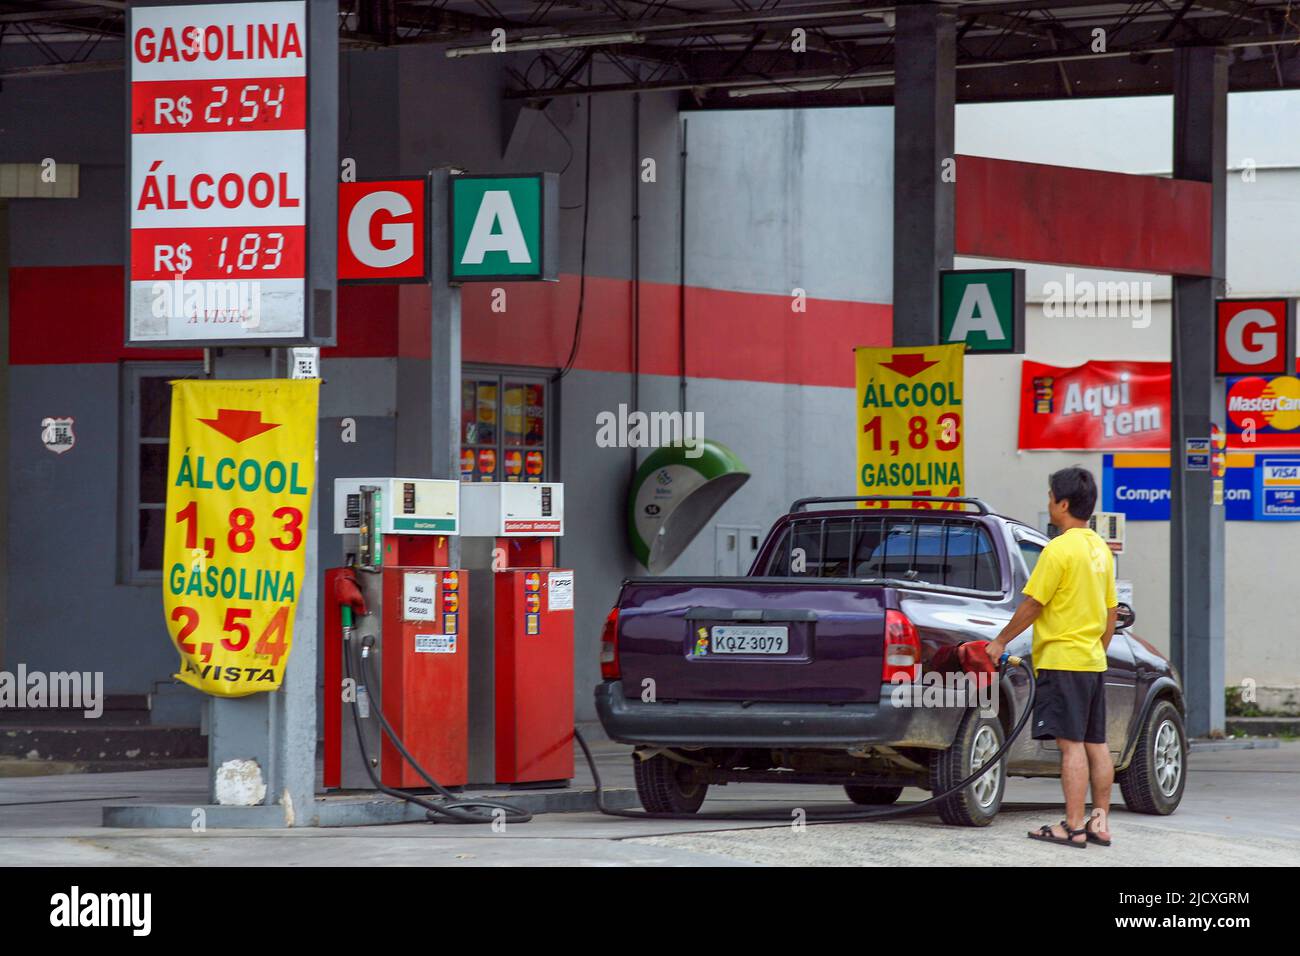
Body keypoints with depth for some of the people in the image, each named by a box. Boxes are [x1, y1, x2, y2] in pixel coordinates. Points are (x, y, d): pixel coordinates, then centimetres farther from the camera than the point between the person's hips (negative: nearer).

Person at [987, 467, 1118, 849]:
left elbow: (1032, 605, -13)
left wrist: (1001, 642, -2)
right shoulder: (1100, 549, 12)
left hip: (1062, 660, -9)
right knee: (1096, 744, 11)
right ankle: (1100, 823, 13)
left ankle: (1073, 827, -11)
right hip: (1092, 660, 9)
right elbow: (1111, 612, 17)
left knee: (1071, 743, -9)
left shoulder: (1059, 550, -15)